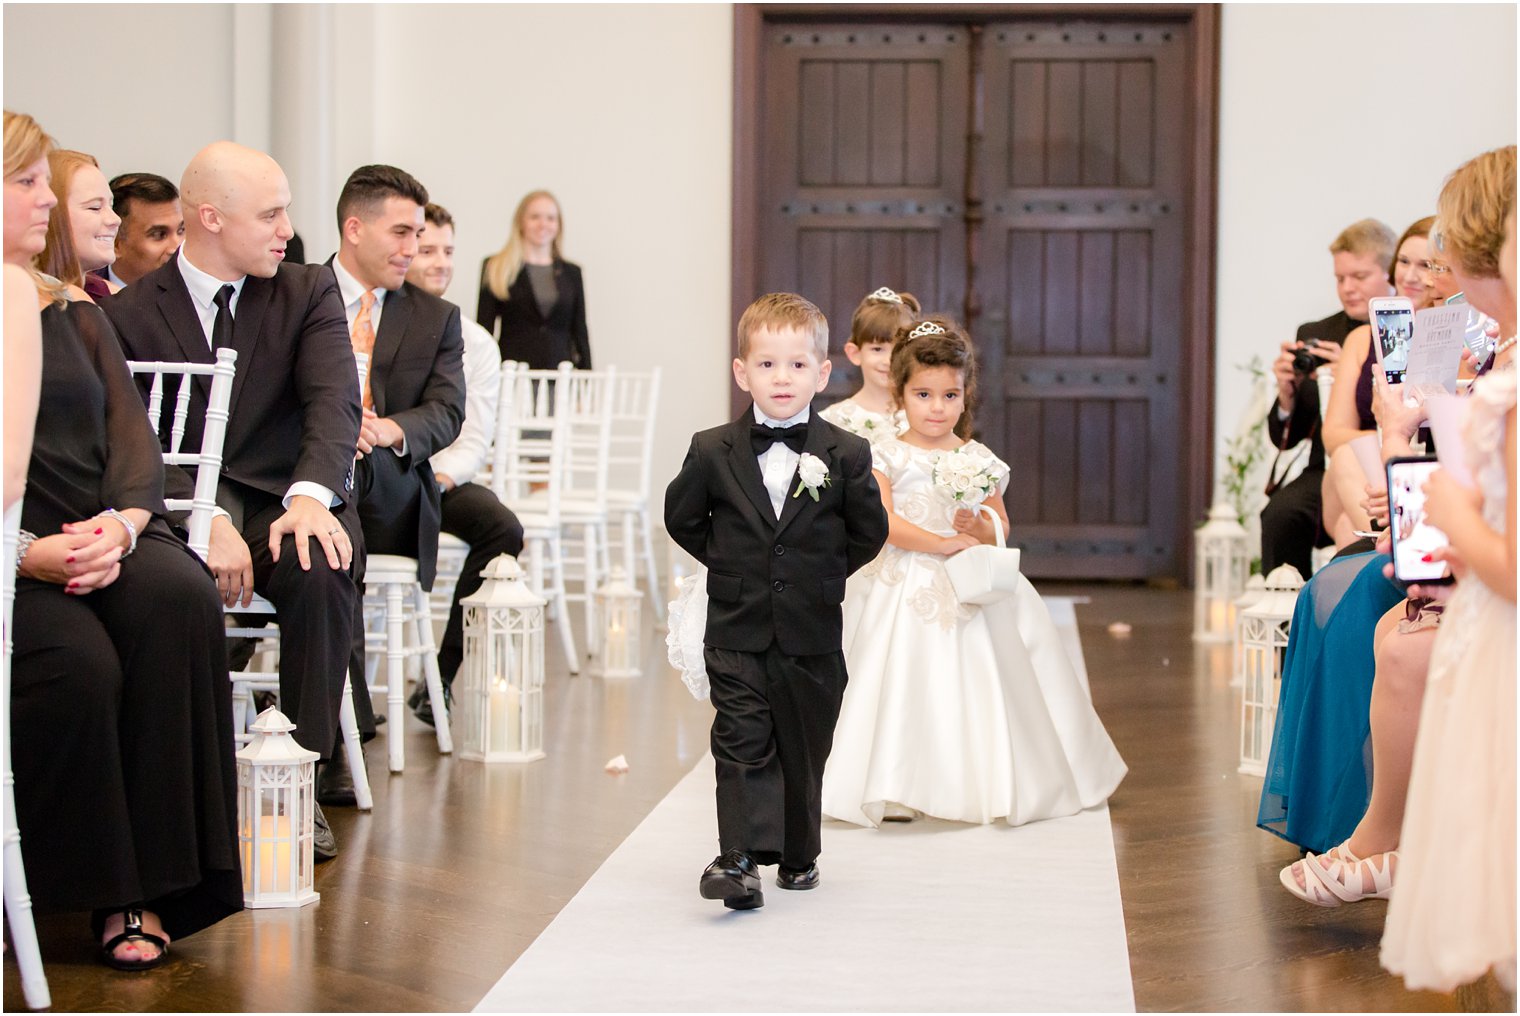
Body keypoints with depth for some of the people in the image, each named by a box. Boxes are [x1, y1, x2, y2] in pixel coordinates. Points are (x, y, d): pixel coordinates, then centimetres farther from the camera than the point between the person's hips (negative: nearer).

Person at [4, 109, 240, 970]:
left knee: (180, 599, -28)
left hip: (100, 541, 4)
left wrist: (124, 524, -11)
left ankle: (148, 886, -24)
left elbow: (134, 440, 11)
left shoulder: (75, 312, 21)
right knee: (75, 657, -33)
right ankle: (87, 887, -10)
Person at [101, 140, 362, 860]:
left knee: (321, 569, -32)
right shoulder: (130, 313, 2)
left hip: (286, 500, 1)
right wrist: (206, 519, -28)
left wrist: (311, 496, -30)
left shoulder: (310, 294, 8)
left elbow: (334, 403, -9)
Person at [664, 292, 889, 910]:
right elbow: (682, 518, 11)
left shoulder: (846, 455, -5)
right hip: (737, 631, 0)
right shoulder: (712, 452, -4)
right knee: (742, 743, -7)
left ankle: (799, 854, 29)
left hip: (812, 632, 1)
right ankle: (740, 859, -10)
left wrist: (825, 574, 6)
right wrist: (729, 565, 9)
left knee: (803, 749, 12)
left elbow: (870, 530, 7)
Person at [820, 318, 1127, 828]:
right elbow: (883, 523, -13)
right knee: (904, 683, -5)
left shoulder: (978, 460, 6)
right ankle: (896, 789, 4)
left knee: (971, 684, 3)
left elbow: (1002, 530, 8)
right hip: (903, 590, -2)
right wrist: (943, 543, -19)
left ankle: (986, 786, 15)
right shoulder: (886, 456, -2)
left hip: (968, 593, 2)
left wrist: (980, 529, -15)